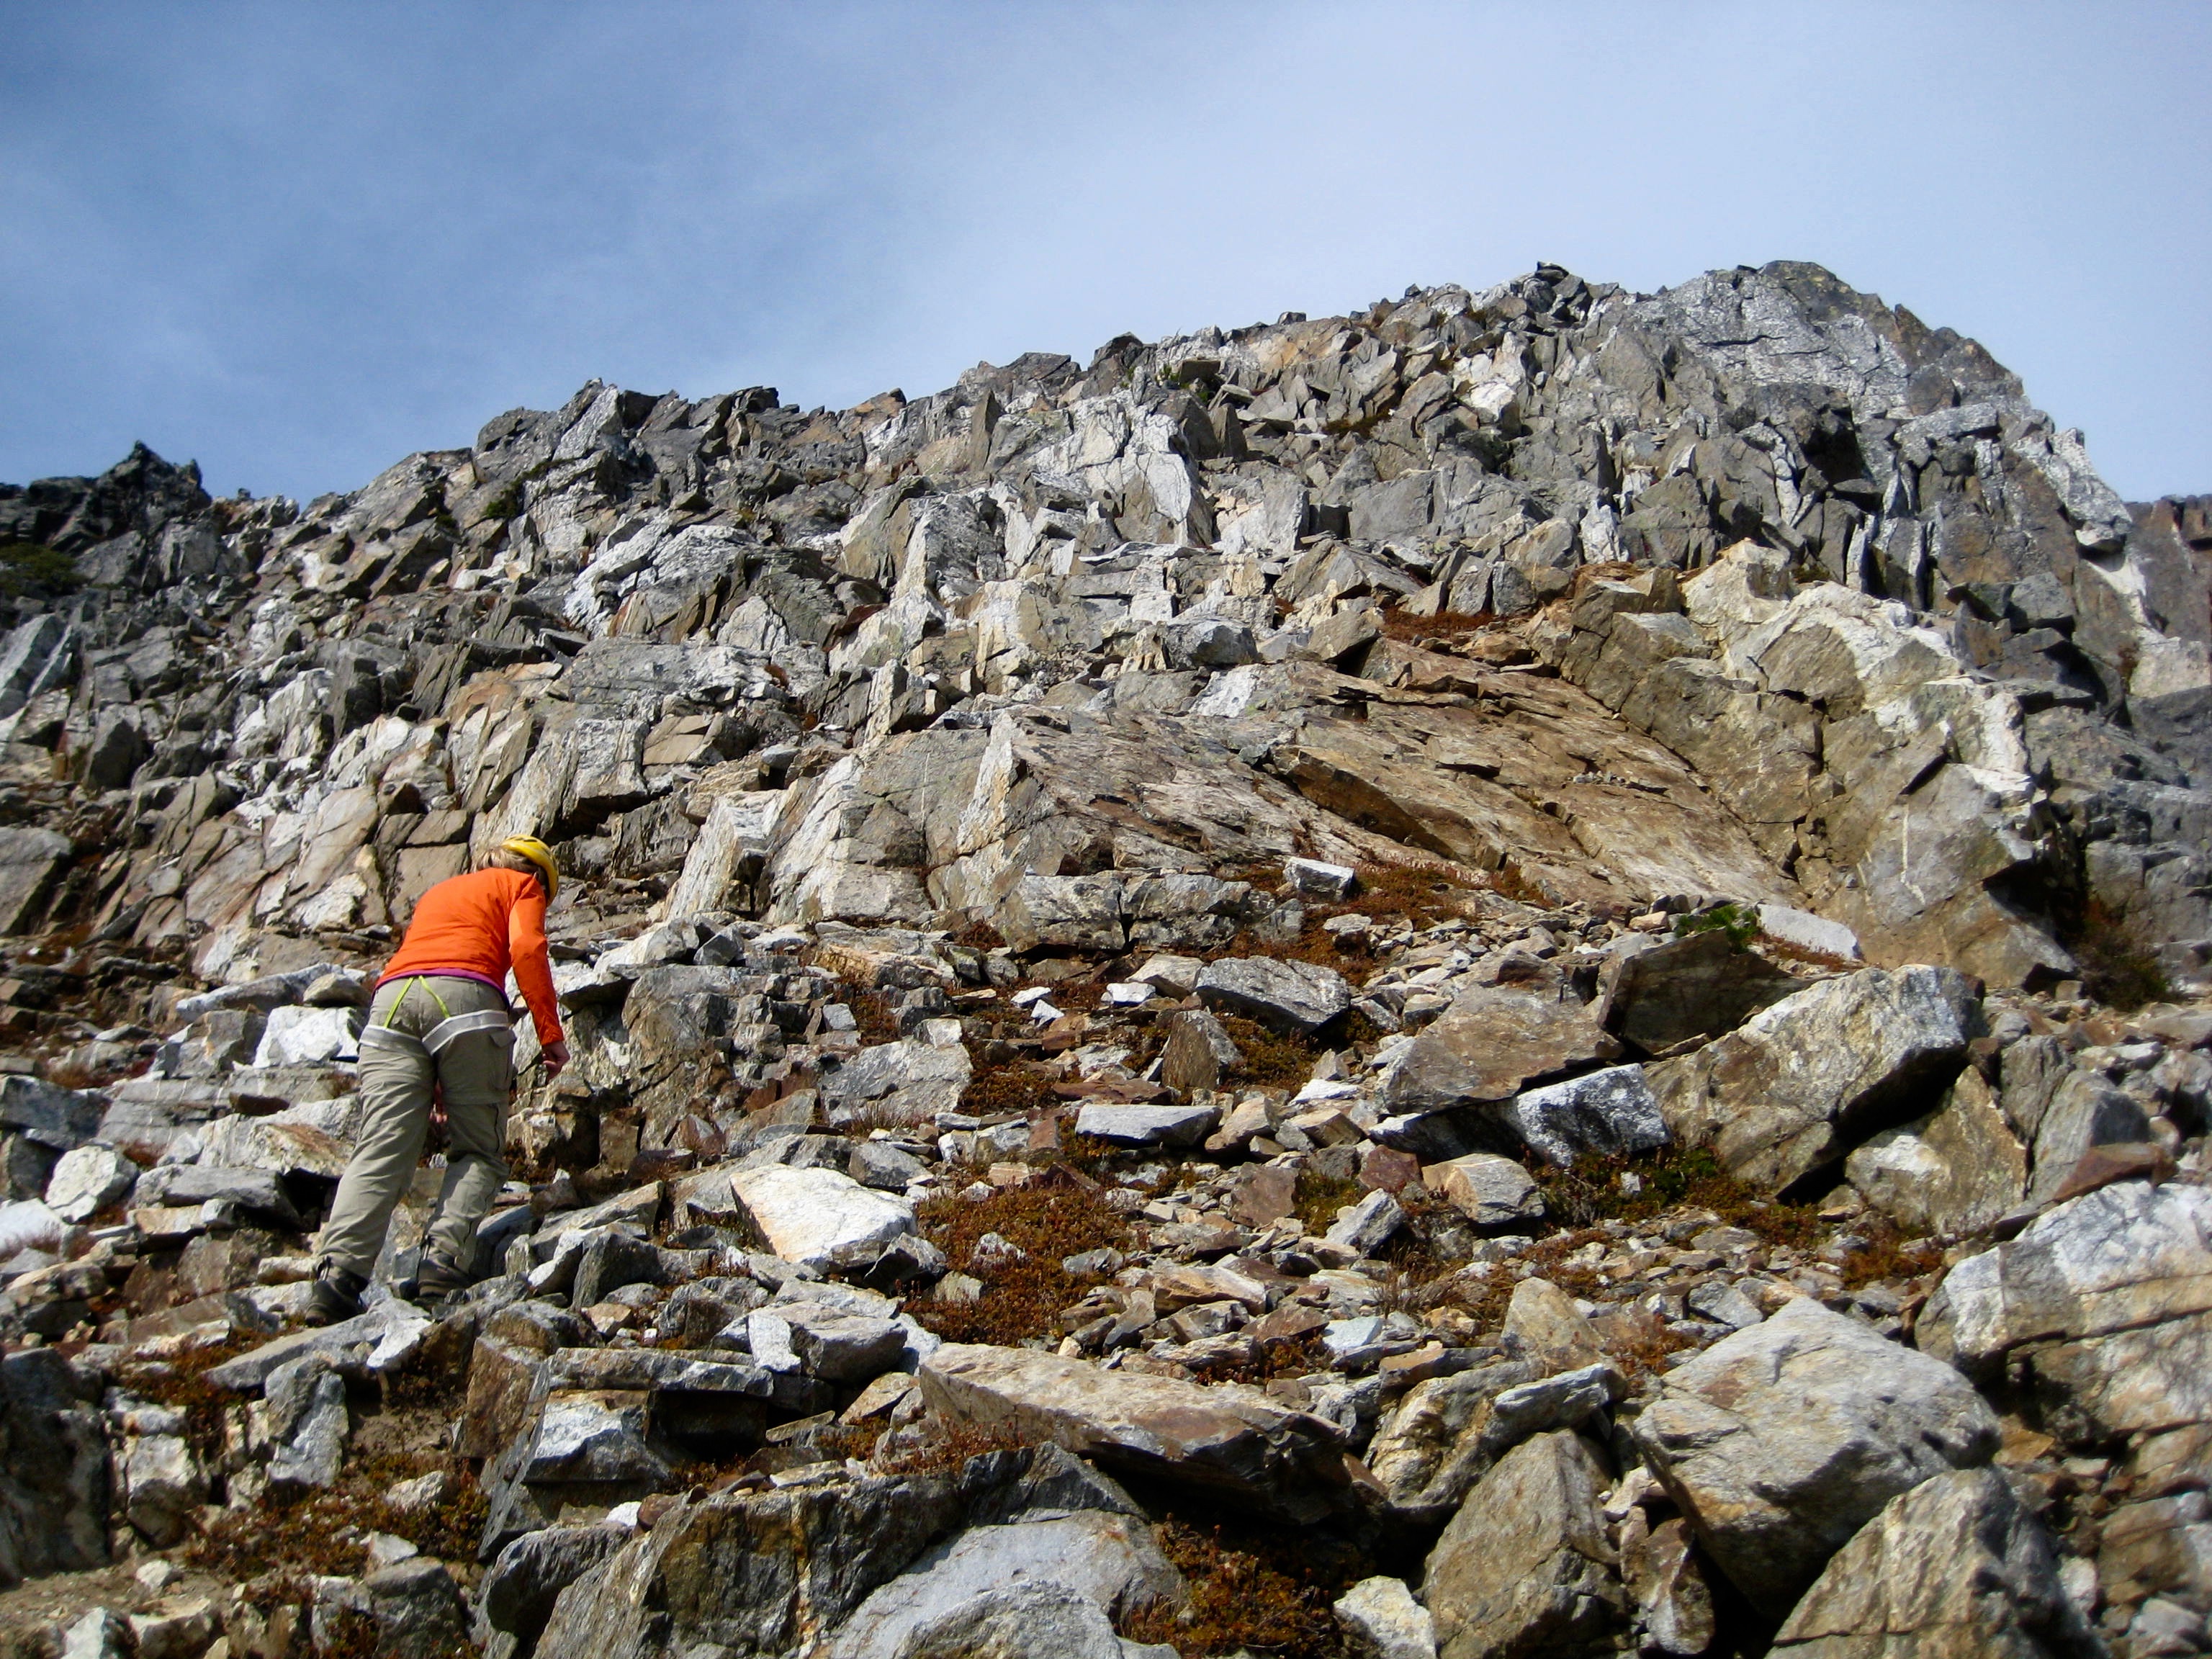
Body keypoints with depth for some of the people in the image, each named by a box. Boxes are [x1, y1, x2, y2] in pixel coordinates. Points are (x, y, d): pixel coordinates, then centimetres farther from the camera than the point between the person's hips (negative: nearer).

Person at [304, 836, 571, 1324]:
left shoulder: (439, 891, 40)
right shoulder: (523, 885, 22)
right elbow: (527, 949, 1)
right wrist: (550, 1035, -1)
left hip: (390, 1000, 5)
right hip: (464, 998, -5)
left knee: (380, 1151, -7)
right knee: (478, 1151, 2)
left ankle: (337, 1273, -23)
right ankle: (444, 1258, -19)